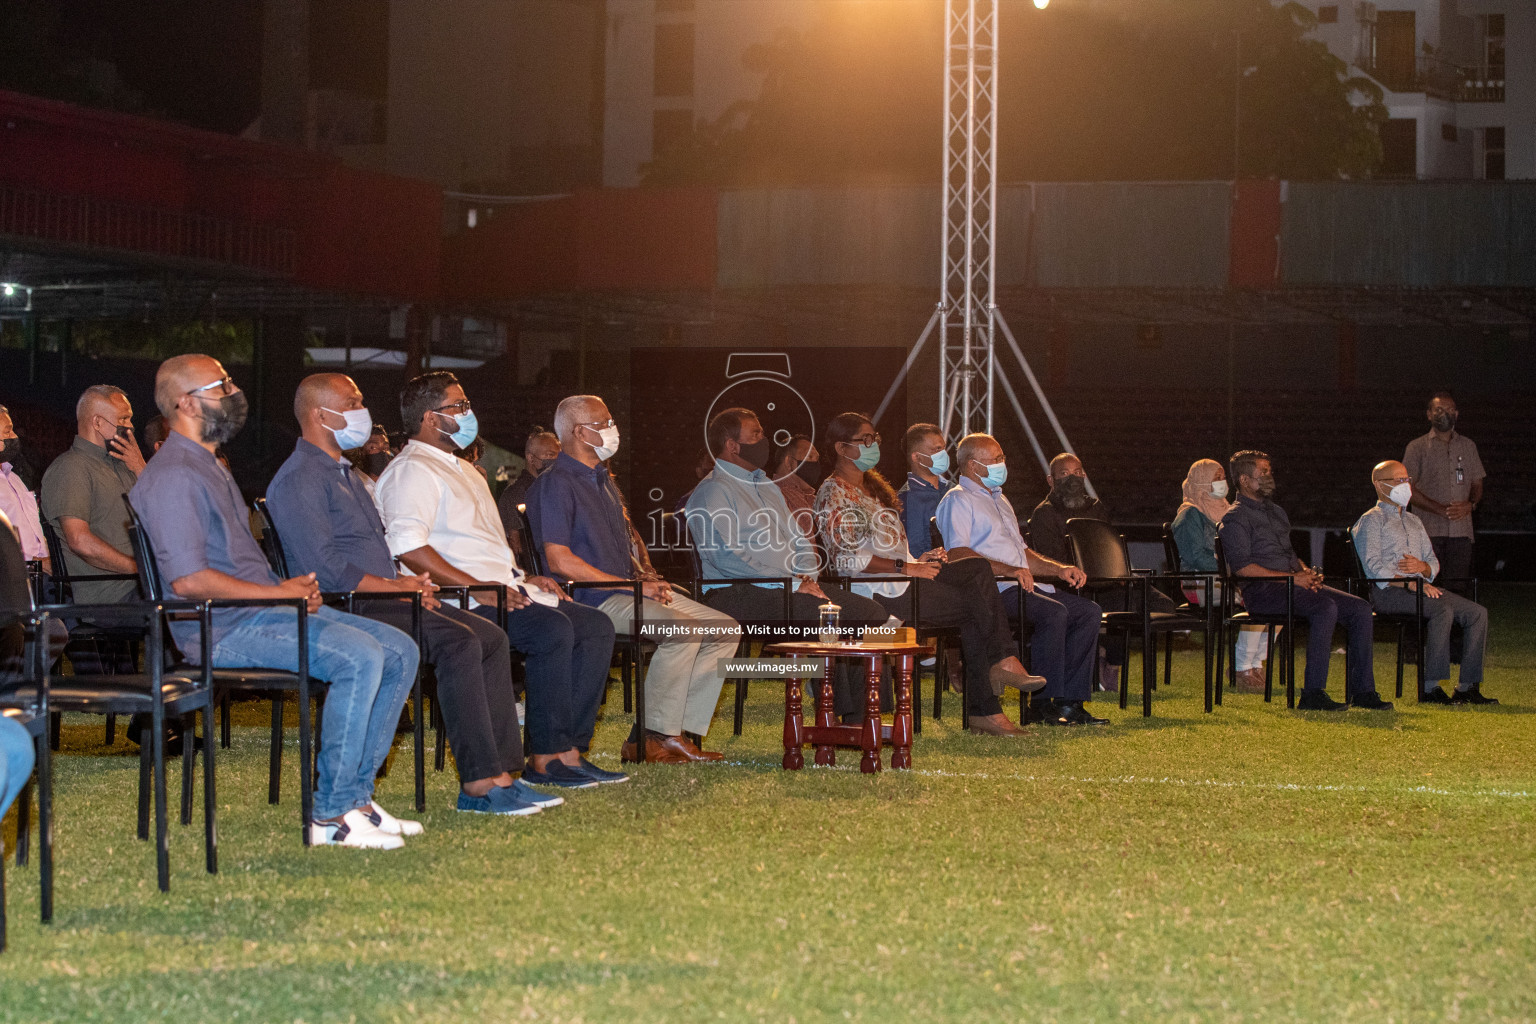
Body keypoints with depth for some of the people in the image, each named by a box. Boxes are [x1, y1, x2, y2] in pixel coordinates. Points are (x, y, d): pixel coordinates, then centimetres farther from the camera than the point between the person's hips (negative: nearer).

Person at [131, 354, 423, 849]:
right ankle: (331, 814, -22)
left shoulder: (209, 468, 22)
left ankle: (354, 793, 1)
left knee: (399, 650, 1)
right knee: (359, 656, -28)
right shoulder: (172, 476, -12)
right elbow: (189, 580, -21)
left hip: (265, 606, 10)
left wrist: (294, 586, 7)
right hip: (224, 628, -10)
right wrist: (280, 592, -15)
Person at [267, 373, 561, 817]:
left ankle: (499, 771, -9)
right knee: (458, 643, -27)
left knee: (491, 638, -2)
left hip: (382, 599, 10)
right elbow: (325, 570, -19)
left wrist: (408, 583, 6)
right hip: (344, 610, -10)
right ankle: (478, 783, -27)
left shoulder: (345, 472, 24)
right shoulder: (299, 480, -9)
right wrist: (398, 588, -13)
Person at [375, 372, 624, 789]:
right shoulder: (412, 470, -6)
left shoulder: (462, 469, 28)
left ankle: (569, 750, -9)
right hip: (458, 602, -10)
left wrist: (522, 578, 16)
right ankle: (548, 756, -26)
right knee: (552, 629, -30)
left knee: (596, 627, -1)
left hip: (501, 590, 11)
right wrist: (477, 588, -23)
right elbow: (408, 547, -21)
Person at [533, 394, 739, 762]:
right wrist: (632, 584, -17)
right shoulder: (555, 485, -9)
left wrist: (646, 577, 7)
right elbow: (560, 560, -18)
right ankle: (652, 739, -21)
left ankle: (681, 729, -6)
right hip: (591, 599, -10)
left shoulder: (604, 481, 23)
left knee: (725, 630, -1)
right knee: (683, 629, -30)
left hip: (626, 590, 10)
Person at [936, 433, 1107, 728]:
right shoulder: (957, 501, -2)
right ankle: (1043, 704, -27)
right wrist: (1007, 569, -26)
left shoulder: (1000, 501, 30)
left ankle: (1070, 702, -10)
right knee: (1054, 612, -32)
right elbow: (957, 553, -17)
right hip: (992, 590, -10)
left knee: (1089, 612, -5)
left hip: (1024, 586, 10)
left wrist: (1058, 569, 16)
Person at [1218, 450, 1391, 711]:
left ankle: (1362, 690, -9)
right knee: (1325, 607, -33)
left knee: (1360, 609, -8)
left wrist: (1307, 571, 5)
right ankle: (1313, 694, -34)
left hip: (1292, 584, 9)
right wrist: (1291, 577, -17)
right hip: (1261, 591, -9)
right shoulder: (1235, 518, -2)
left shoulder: (1277, 513, 27)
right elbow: (1241, 566, -13)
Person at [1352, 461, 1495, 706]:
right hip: (1387, 591, -8)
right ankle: (1430, 688, -34)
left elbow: (1434, 563, 23)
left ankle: (1468, 687, -16)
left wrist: (1422, 567, -3)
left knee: (1477, 612, -13)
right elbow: (1374, 566, -10)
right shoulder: (1371, 520, 4)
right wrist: (1410, 584, -21)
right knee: (1443, 610, -34)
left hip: (1419, 586, 8)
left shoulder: (1414, 521, 29)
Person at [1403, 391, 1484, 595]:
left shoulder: (1468, 446, 17)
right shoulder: (1417, 447, 6)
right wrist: (1441, 510, -12)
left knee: (1458, 586, -3)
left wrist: (1470, 505, -4)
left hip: (1461, 531, 3)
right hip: (1429, 530, -3)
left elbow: (1477, 484, 19)